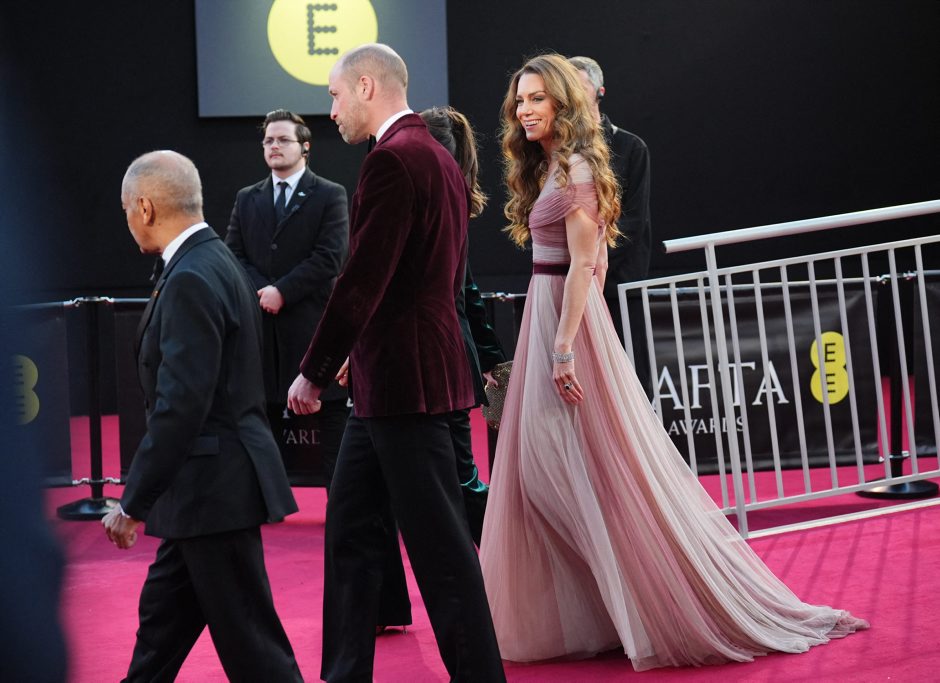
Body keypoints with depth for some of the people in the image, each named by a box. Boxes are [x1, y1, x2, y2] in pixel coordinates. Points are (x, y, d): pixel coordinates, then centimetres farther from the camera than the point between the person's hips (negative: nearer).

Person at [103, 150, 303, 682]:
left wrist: (133, 502, -18)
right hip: (210, 487, 10)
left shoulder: (192, 280, -19)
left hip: (215, 487, -10)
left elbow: (181, 404, -24)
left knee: (247, 638, -3)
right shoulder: (216, 262, 12)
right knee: (162, 616, 19)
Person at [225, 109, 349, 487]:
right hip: (261, 327, 4)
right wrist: (262, 292, -8)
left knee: (331, 415, -1)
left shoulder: (330, 196, 2)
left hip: (313, 324, -4)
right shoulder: (246, 199, 15)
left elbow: (329, 258, -8)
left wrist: (282, 292, -14)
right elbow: (233, 256, 9)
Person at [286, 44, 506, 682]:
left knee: (439, 543, -4)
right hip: (388, 382, 10)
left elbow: (363, 279, -20)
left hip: (405, 382, -10)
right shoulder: (441, 158, 17)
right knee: (351, 529, 15)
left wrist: (315, 371, -13)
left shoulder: (394, 158, -15)